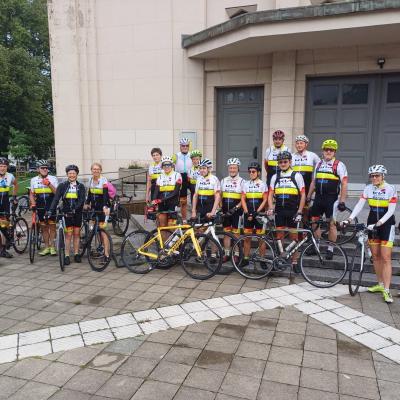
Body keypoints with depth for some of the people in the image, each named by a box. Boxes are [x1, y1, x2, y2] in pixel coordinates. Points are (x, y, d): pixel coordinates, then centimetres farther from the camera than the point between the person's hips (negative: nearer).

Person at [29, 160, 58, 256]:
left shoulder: (53, 179, 0)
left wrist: (49, 184, -21)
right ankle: (46, 247, 17)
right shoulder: (33, 180, 9)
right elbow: (31, 194, 15)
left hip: (51, 206, -2)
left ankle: (52, 247, 9)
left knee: (52, 226, 0)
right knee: (43, 227, 8)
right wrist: (33, 204, -1)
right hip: (40, 207, 3)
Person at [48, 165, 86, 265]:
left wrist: (75, 209, -25)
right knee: (68, 234, -2)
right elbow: (56, 199, -7)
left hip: (77, 213, 1)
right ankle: (67, 256, 5)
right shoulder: (62, 185, 1)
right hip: (66, 213, -1)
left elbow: (82, 200, -9)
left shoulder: (81, 186, 3)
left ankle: (76, 254, 17)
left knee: (76, 233, 7)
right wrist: (51, 211, -19)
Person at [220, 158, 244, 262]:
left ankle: (236, 254, 12)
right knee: (226, 232, 9)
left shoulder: (241, 181, -3)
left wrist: (236, 207, -17)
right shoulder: (224, 180, 10)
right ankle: (227, 254, 17)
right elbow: (220, 196, 12)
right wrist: (220, 207, 1)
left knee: (236, 233, 2)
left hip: (236, 211, -4)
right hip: (225, 211, 4)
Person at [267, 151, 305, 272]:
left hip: (293, 211, -2)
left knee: (294, 237, 3)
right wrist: (271, 208, -9)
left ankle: (294, 262, 12)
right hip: (279, 211, 3)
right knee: (279, 236, 6)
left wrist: (299, 212, -8)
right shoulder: (275, 177, 10)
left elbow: (303, 195, -1)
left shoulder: (297, 176, 1)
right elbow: (270, 194, 7)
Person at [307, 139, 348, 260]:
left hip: (332, 199, -5)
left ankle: (330, 249, 9)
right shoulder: (318, 164, 13)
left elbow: (344, 184, -9)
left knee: (331, 223, -1)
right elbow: (313, 182, 18)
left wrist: (342, 201, -14)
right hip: (318, 198, 5)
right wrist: (308, 196, 15)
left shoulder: (339, 165, -4)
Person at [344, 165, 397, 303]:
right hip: (372, 223, 4)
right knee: (375, 256, 10)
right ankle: (380, 284, 24)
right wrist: (349, 219, -19)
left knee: (385, 258, -7)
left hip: (386, 223, -4)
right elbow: (359, 205, -6)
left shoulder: (390, 189, -11)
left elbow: (391, 210, -17)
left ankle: (386, 290, -3)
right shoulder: (368, 188, 0)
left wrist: (379, 223, -28)